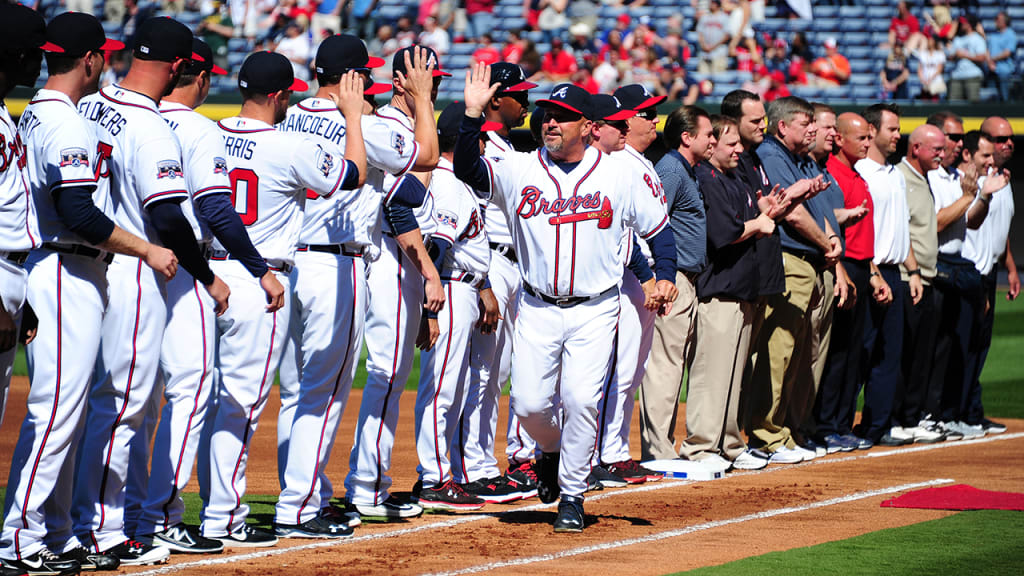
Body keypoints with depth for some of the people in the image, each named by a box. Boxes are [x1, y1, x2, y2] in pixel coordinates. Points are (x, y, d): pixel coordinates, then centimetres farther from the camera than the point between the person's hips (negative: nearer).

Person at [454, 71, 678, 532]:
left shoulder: (617, 176, 0)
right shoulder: (520, 170, 1)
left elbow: (657, 229, 7)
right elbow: (467, 171, -15)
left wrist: (665, 277, -8)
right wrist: (473, 114, -26)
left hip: (594, 310, -1)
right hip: (537, 308, 1)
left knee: (581, 400, -12)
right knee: (529, 402, -4)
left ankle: (572, 494, 4)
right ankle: (552, 448, 31)